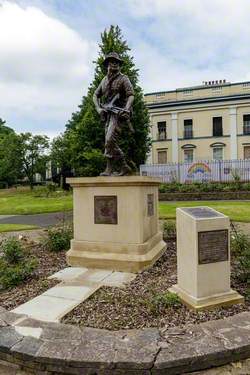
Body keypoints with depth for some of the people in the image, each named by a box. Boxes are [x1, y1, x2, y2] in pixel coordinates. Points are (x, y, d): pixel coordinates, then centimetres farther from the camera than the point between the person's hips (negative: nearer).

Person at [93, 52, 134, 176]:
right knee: (110, 142, 4)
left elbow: (131, 95, -11)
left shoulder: (123, 79, 0)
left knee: (110, 140, -20)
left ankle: (109, 169, -13)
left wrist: (126, 109, -28)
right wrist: (98, 108, 3)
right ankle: (124, 167, 11)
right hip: (108, 114, 7)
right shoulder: (105, 79, 18)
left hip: (118, 114, -7)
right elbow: (96, 95, 20)